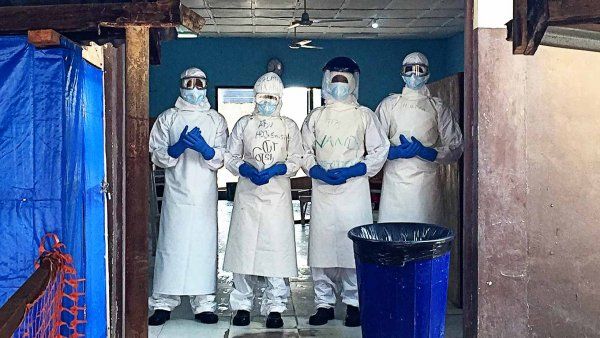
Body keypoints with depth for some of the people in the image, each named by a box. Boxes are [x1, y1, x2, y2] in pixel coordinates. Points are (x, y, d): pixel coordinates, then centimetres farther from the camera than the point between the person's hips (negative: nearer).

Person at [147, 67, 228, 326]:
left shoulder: (216, 119, 13)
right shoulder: (167, 118, 11)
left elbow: (221, 158, 5)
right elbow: (157, 155, 4)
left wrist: (204, 148, -15)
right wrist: (178, 146, -14)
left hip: (205, 194, 1)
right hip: (176, 191, -1)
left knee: (204, 244, -1)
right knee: (171, 244, -3)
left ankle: (204, 304, 6)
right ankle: (163, 303, 5)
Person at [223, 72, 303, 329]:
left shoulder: (288, 126, 11)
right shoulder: (244, 124, 11)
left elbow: (296, 159, 6)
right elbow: (230, 157, 9)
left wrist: (276, 170, -12)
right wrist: (246, 170, -10)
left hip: (277, 194, 0)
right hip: (247, 193, 1)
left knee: (277, 247, -5)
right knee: (244, 245, -1)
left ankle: (274, 306, 4)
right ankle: (242, 304, 10)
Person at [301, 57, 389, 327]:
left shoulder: (364, 115, 8)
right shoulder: (315, 117, 14)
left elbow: (379, 150, 4)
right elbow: (304, 151, 12)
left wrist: (352, 170, -9)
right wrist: (317, 171, -8)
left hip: (354, 190, -2)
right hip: (322, 191, 2)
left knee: (355, 246, -3)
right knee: (321, 245, 0)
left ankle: (353, 302, 9)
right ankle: (324, 303, 11)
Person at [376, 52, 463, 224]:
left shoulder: (438, 108, 8)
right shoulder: (389, 105, 10)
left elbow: (455, 148, 4)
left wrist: (426, 152, -12)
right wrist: (395, 152, -14)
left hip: (426, 183, 0)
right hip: (394, 180, 1)